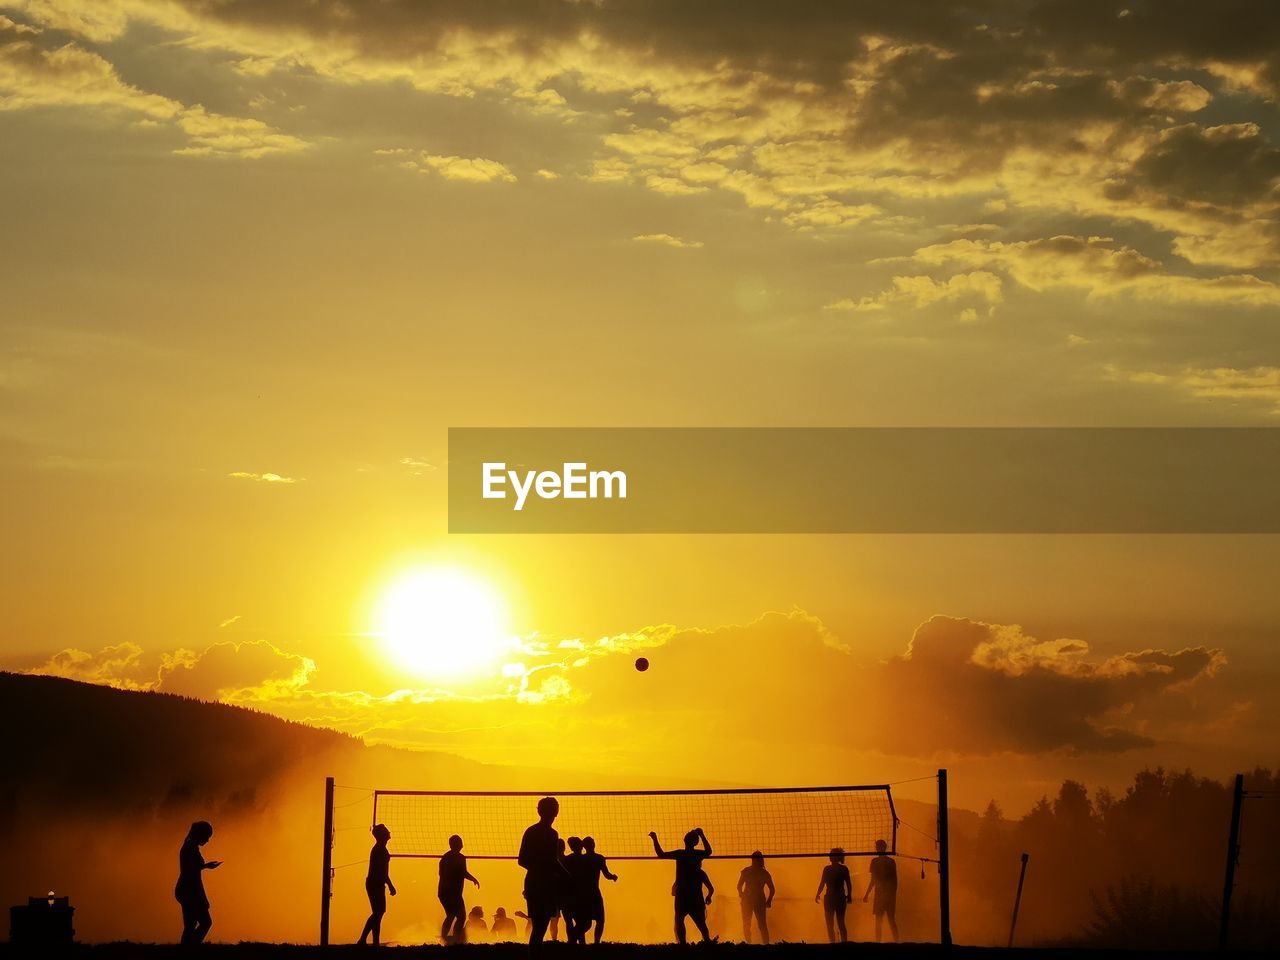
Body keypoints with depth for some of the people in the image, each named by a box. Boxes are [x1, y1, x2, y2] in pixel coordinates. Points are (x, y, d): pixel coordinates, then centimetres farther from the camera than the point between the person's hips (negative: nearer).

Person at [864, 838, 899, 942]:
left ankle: (878, 942, -6)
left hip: (880, 893, -5)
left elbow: (873, 880, -8)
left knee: (878, 920, -1)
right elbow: (895, 880, 9)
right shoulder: (892, 861, 6)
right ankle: (896, 942, 9)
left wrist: (866, 895, -1)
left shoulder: (875, 861, -7)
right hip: (891, 894, 5)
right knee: (892, 920, 11)